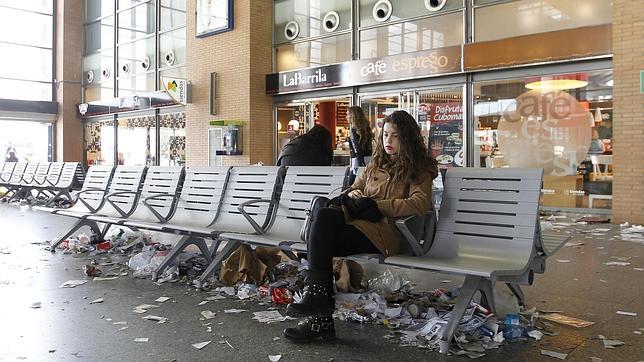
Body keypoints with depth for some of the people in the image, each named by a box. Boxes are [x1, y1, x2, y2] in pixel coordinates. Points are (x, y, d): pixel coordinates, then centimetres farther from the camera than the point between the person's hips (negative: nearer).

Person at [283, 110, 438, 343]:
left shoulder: (419, 169, 10)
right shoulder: (376, 164, 28)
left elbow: (420, 204, -8)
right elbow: (354, 189, 27)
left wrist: (376, 205, -9)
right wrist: (352, 196, 1)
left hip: (385, 230, -5)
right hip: (358, 220, 5)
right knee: (324, 214, -29)